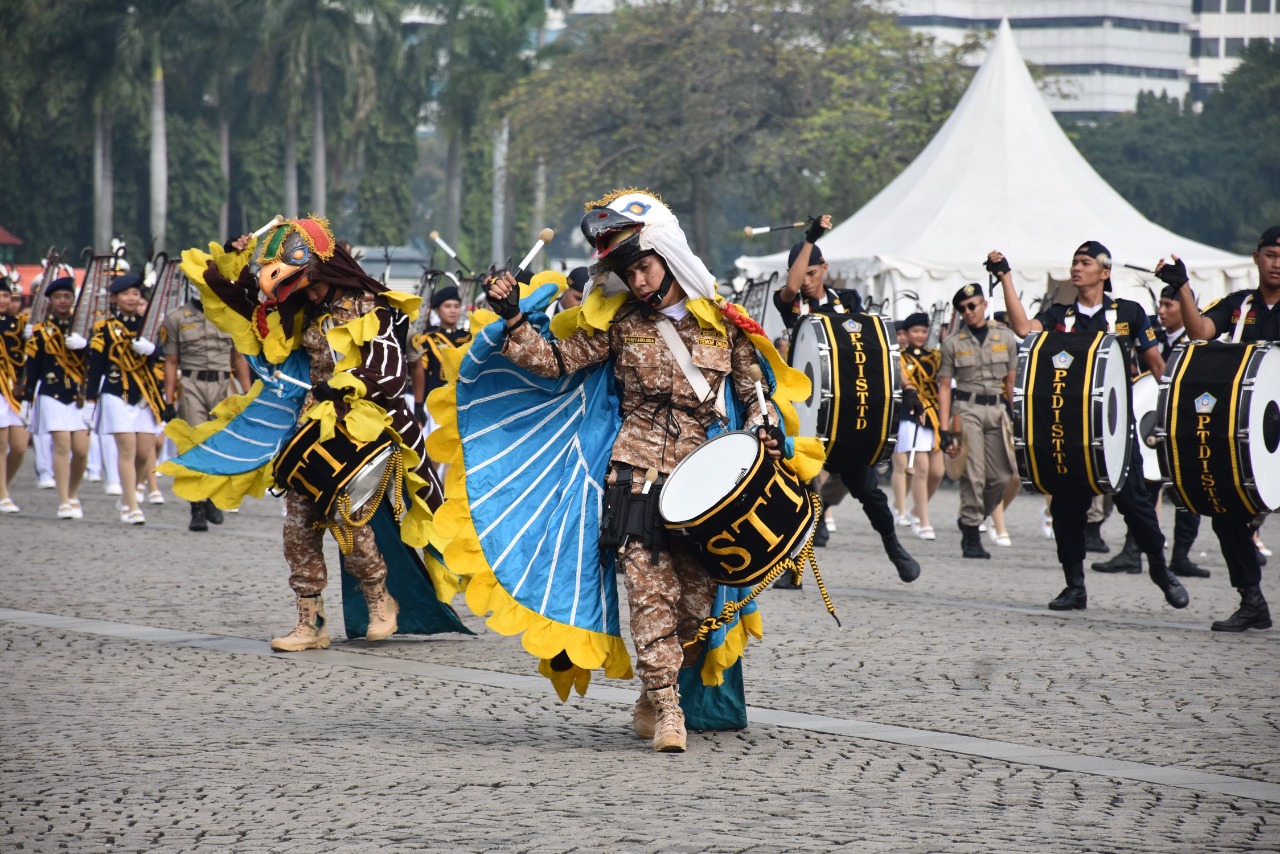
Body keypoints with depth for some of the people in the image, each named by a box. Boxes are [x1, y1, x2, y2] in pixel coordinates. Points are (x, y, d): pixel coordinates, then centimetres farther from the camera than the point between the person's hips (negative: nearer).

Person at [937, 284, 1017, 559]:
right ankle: (972, 537, -2)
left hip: (997, 410, 3)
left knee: (1002, 476, -2)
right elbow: (944, 386, 4)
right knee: (973, 476, -10)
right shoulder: (953, 342, 4)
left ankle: (969, 520, 20)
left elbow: (1011, 382, 14)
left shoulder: (1005, 338, 9)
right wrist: (945, 430, -3)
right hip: (967, 409, -3)